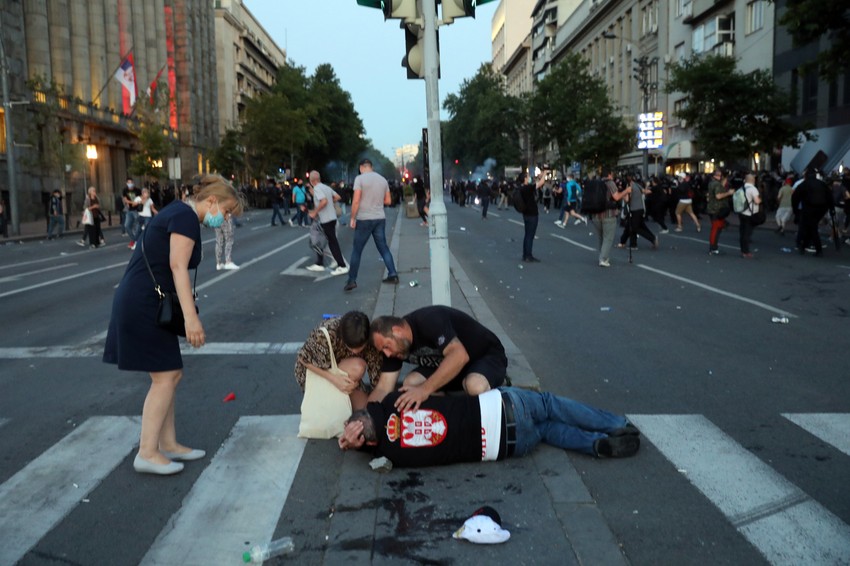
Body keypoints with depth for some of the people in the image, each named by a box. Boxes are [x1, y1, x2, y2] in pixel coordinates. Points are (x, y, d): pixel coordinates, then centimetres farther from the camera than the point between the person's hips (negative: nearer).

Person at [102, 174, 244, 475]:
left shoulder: (179, 212, 17)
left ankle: (167, 444, 21)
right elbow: (178, 266, -22)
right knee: (165, 377, -6)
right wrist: (191, 317, -26)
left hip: (144, 303, 10)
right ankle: (147, 453, 1)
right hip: (143, 304, -10)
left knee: (169, 375, 13)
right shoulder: (186, 216, -12)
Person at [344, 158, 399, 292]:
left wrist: (352, 218, -7)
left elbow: (356, 201, -14)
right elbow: (388, 201, 11)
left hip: (364, 219, -4)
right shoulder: (383, 179, 7)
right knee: (383, 248, 13)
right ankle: (393, 274, 8)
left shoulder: (360, 178, -8)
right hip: (380, 218, 5)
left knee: (356, 250, 3)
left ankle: (352, 280, 3)